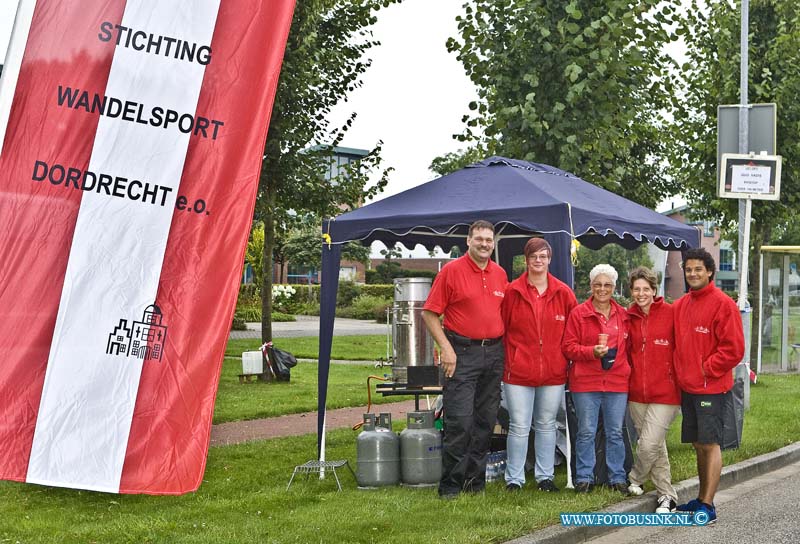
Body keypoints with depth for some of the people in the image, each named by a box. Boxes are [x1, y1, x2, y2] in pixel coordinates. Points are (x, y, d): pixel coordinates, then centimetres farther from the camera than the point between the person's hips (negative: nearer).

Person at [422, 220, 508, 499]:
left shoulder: (500, 274, 12)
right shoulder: (451, 271, -4)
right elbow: (429, 313, -5)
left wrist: (504, 348, 10)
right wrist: (446, 348, -12)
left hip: (493, 353, 6)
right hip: (462, 352, -5)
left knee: (486, 420, 9)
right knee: (459, 421, -9)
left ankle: (475, 480, 18)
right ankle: (450, 484, -1)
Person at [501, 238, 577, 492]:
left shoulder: (563, 293, 3)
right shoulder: (512, 291, -2)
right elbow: (500, 329, 3)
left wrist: (568, 359, 3)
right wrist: (508, 358, -1)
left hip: (553, 372, 2)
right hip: (518, 371, -2)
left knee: (547, 426, 12)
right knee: (519, 427, 0)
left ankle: (545, 476, 23)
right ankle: (514, 479, 10)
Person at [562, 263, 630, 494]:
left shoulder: (623, 315, 11)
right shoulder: (578, 313, 0)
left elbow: (628, 346, 17)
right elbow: (568, 347, -3)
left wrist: (623, 365, 4)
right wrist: (592, 351, -17)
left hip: (617, 382, 3)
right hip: (585, 382, -2)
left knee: (615, 432, 7)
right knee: (586, 432, 3)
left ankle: (617, 478, 16)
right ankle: (584, 478, 12)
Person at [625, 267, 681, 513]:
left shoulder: (670, 313, -6)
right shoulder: (629, 316, 8)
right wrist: (629, 372, 7)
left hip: (665, 392, -5)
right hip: (637, 392, 5)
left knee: (649, 445, -10)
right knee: (656, 446, 12)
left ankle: (635, 479, 18)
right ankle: (667, 495, 24)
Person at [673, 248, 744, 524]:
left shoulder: (723, 304, -10)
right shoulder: (680, 305, 12)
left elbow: (733, 348, -13)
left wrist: (707, 369, -12)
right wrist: (681, 371, 8)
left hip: (711, 387, -7)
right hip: (687, 387, 7)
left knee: (710, 444, -7)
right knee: (699, 444, 13)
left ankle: (707, 506, -5)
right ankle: (701, 498, 22)